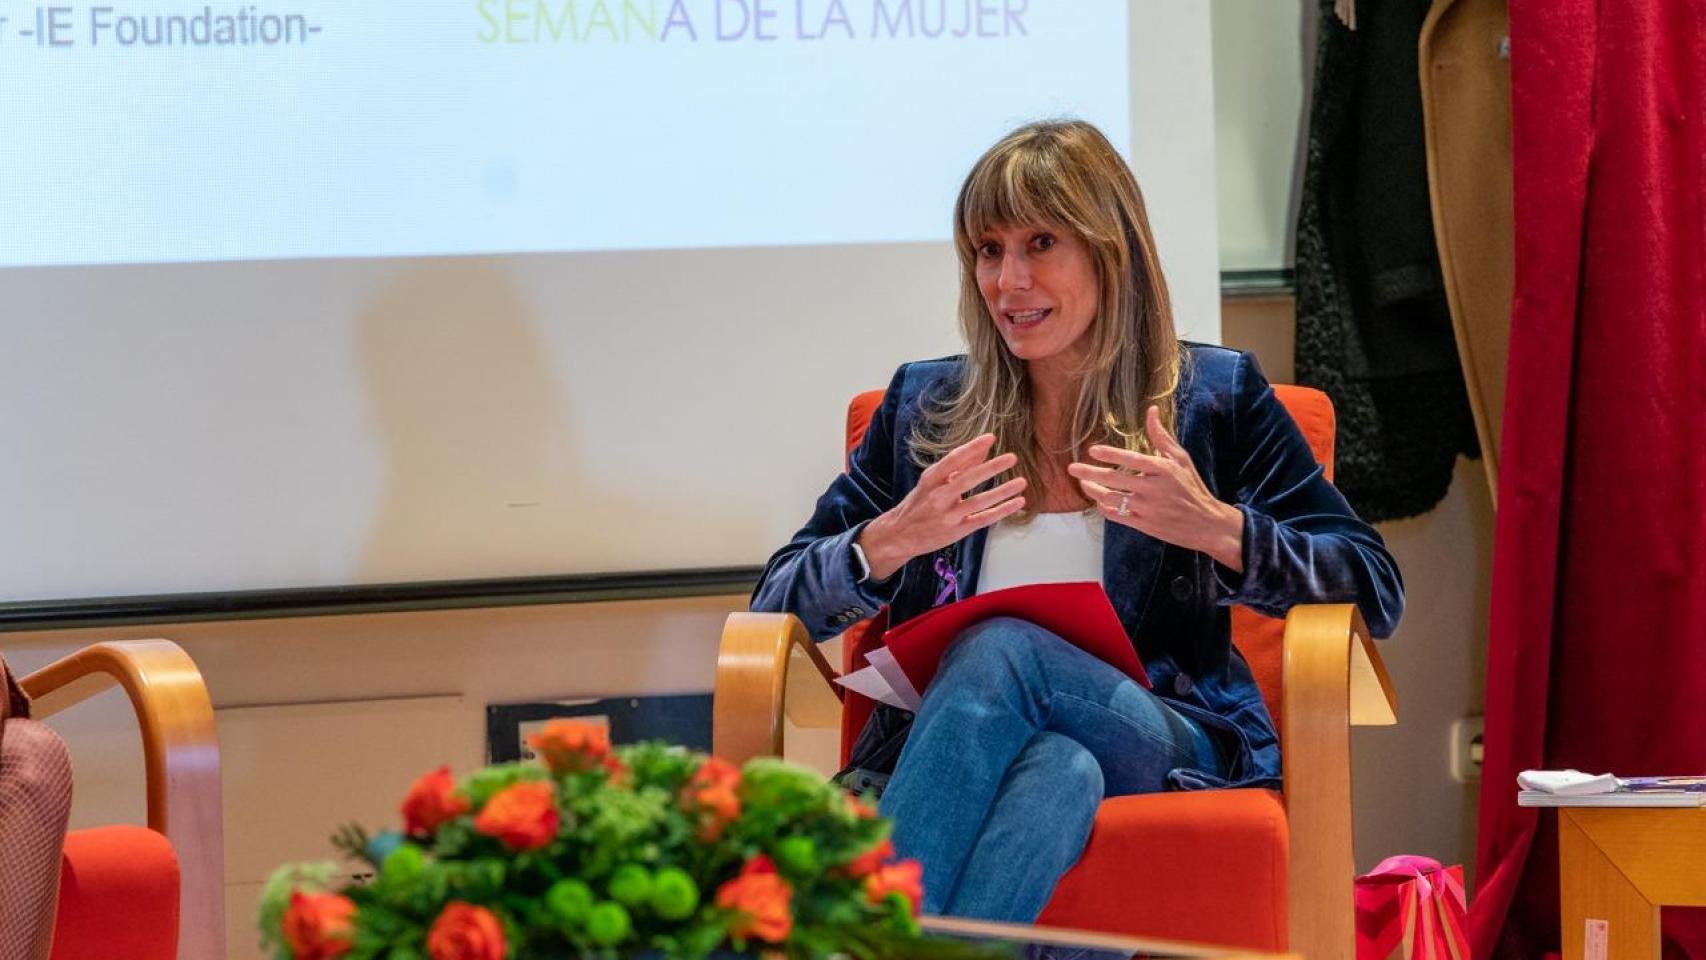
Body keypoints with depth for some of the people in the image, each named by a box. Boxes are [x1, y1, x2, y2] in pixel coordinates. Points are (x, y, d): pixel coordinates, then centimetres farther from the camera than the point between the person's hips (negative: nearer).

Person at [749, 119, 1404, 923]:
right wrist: (889, 544, -7)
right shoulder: (923, 406, 20)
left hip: (1159, 740, -1)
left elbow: (1375, 592, 6)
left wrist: (1217, 529, -11)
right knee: (1058, 768, -38)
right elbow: (778, 603, 15)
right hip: (944, 748, 1)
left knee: (1001, 649, -35)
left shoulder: (1216, 398, 14)